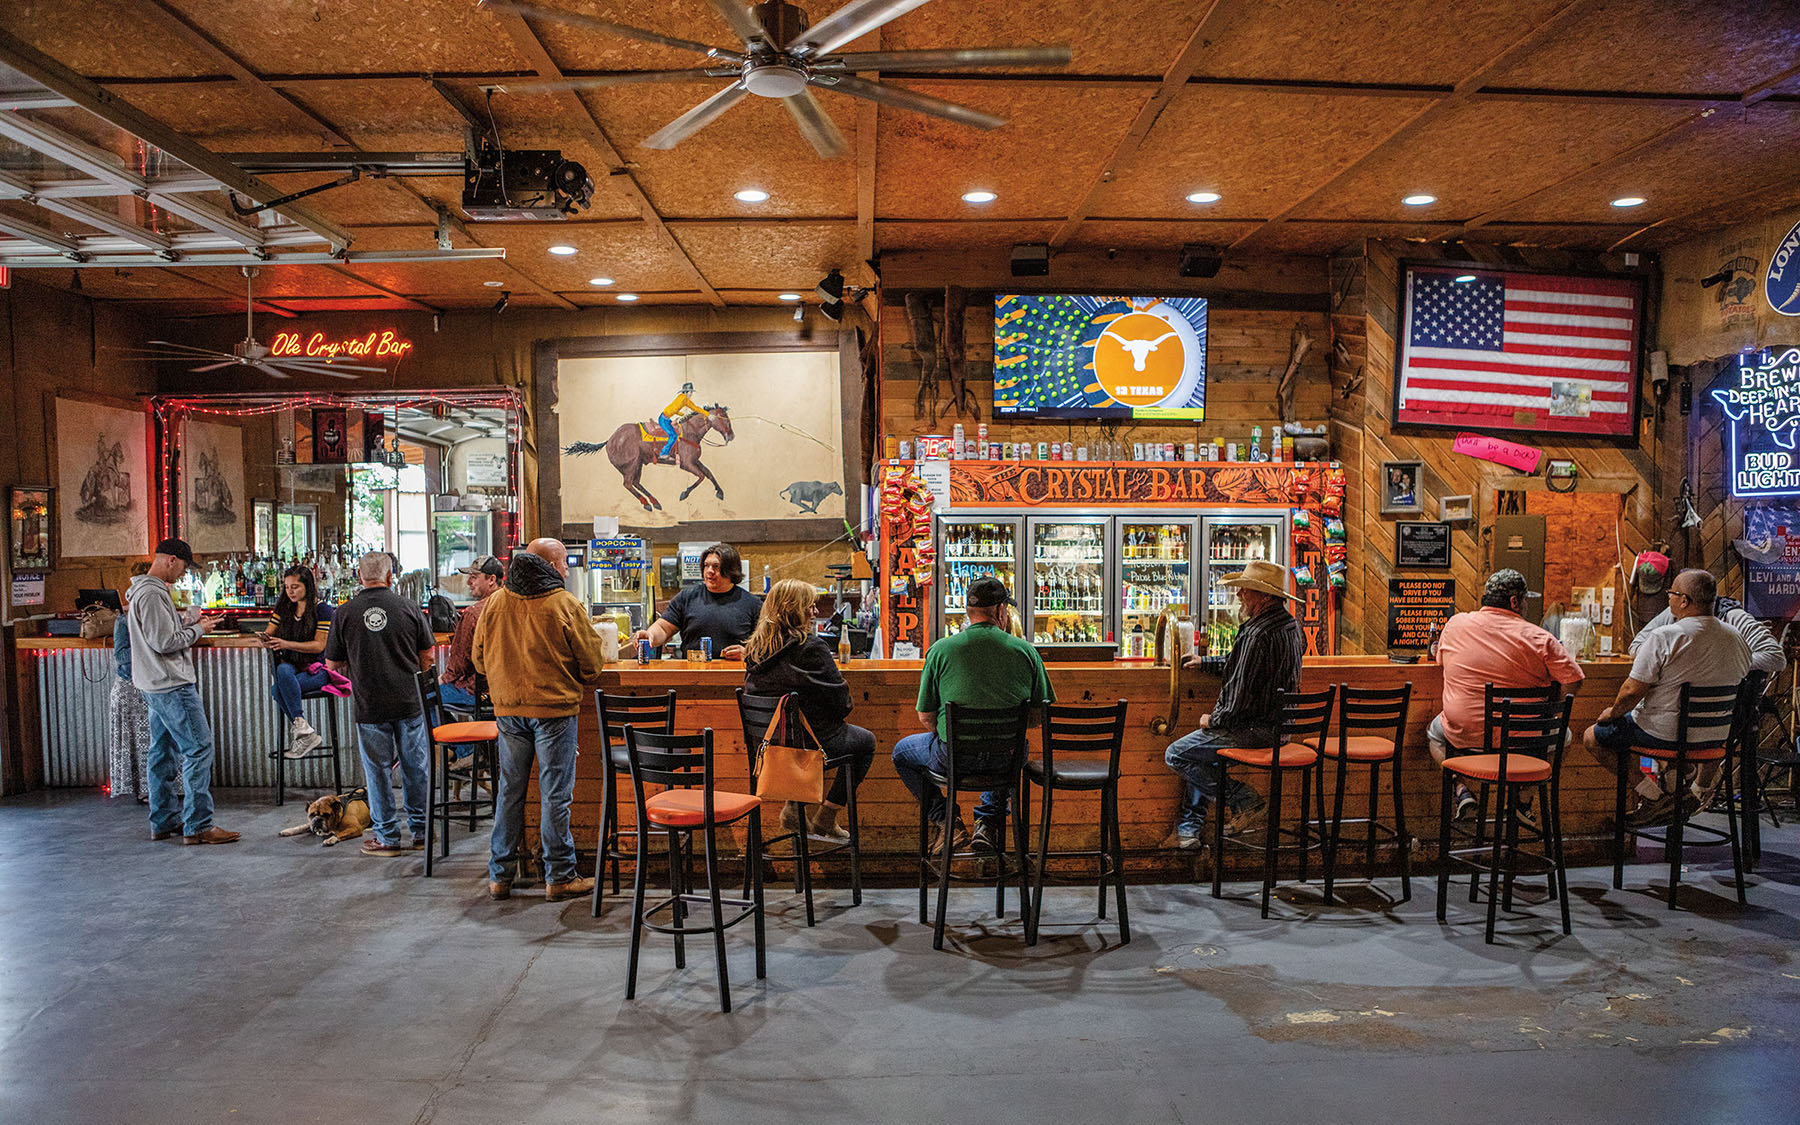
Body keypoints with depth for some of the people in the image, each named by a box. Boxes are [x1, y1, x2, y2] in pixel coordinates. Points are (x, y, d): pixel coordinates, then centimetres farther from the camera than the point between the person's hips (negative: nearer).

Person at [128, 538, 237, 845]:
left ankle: (162, 822, 22)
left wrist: (187, 621, 12)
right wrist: (198, 629, -8)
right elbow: (164, 643, -21)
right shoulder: (153, 594, -17)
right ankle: (198, 826, -8)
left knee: (163, 752, 15)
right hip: (171, 685, -11)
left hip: (156, 687, 11)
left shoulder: (144, 590, 16)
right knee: (199, 749, -9)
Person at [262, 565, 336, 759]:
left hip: (316, 668, -4)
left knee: (278, 689, -31)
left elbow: (319, 645, -12)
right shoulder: (284, 608, 13)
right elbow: (269, 634, 12)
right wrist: (265, 639, -14)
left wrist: (286, 644, -23)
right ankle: (305, 732, -31)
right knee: (283, 669, -34)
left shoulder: (322, 609, -4)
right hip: (291, 665, 4)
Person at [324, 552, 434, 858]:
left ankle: (387, 837, 15)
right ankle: (421, 831, 21)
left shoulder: (344, 613, -4)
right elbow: (427, 655, 2)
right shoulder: (408, 608, -3)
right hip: (409, 701, 1)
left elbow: (332, 664, 2)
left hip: (370, 704, -1)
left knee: (377, 770, 8)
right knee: (415, 766, 12)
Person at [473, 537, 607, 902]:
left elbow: (479, 658, 12)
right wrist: (581, 684, 17)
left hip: (507, 708, 4)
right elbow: (590, 666, -5)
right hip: (555, 708, -4)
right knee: (556, 795, 3)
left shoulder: (495, 603, 4)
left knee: (510, 791, 13)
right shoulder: (565, 605, -10)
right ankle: (559, 876, 10)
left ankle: (499, 875, 20)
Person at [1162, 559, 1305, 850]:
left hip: (1256, 729, -11)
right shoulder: (1290, 624, 8)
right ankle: (1190, 828, 22)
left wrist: (1213, 720, -8)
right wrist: (1206, 661, 22)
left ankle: (1242, 799, 1)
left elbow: (1240, 697, -25)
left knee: (1176, 754, -3)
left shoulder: (1259, 634, -25)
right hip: (1278, 723, 11)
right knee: (1197, 749, 24)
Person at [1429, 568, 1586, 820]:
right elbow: (1573, 682, -11)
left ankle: (1461, 790, 11)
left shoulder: (1455, 624, -3)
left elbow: (1441, 659, 15)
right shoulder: (1539, 638, -11)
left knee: (1435, 732, 33)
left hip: (1463, 733, 1)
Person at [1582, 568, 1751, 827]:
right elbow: (1744, 677, 17)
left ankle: (1654, 796, 1)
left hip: (1665, 734, -7)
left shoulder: (1663, 638, -20)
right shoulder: (1736, 639, -1)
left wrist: (1612, 712, -1)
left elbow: (1632, 692, -21)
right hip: (1717, 737, 7)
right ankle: (1700, 788, 33)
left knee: (1592, 737, 10)